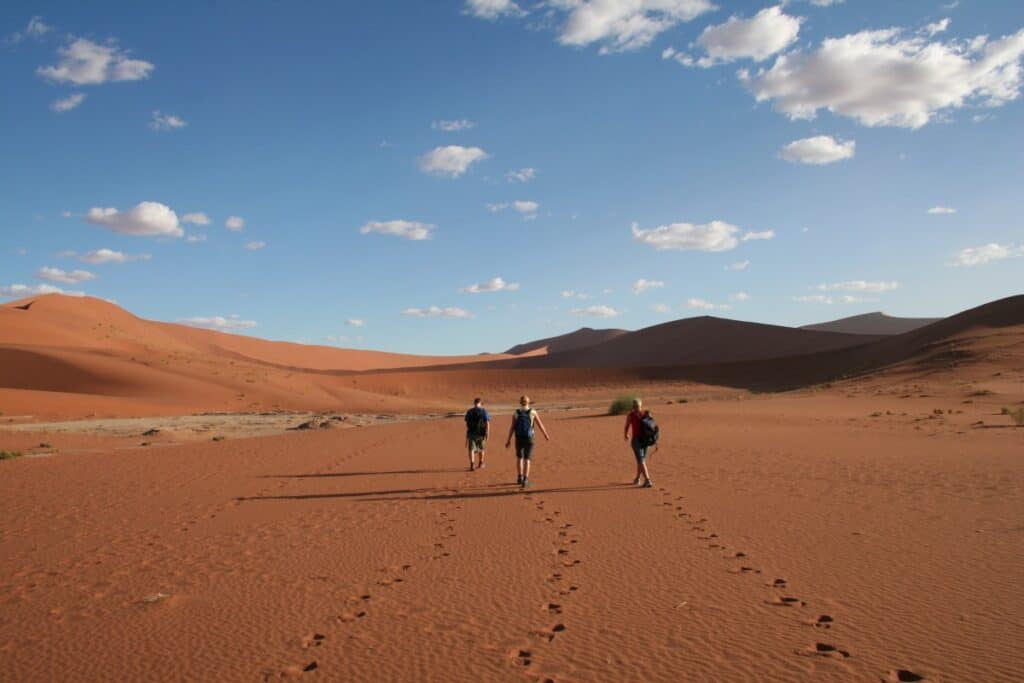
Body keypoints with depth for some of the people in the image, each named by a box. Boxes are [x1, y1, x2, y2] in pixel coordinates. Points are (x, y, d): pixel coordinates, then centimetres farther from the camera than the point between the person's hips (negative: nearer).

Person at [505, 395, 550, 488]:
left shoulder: (516, 413, -5)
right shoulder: (533, 412, -6)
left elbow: (512, 427, -8)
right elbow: (540, 425, -1)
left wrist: (508, 440, -1)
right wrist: (546, 435, 13)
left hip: (519, 438, 1)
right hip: (529, 439, -1)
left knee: (519, 457, 22)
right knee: (527, 460, 1)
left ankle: (519, 478, 27)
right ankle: (525, 480, -11)